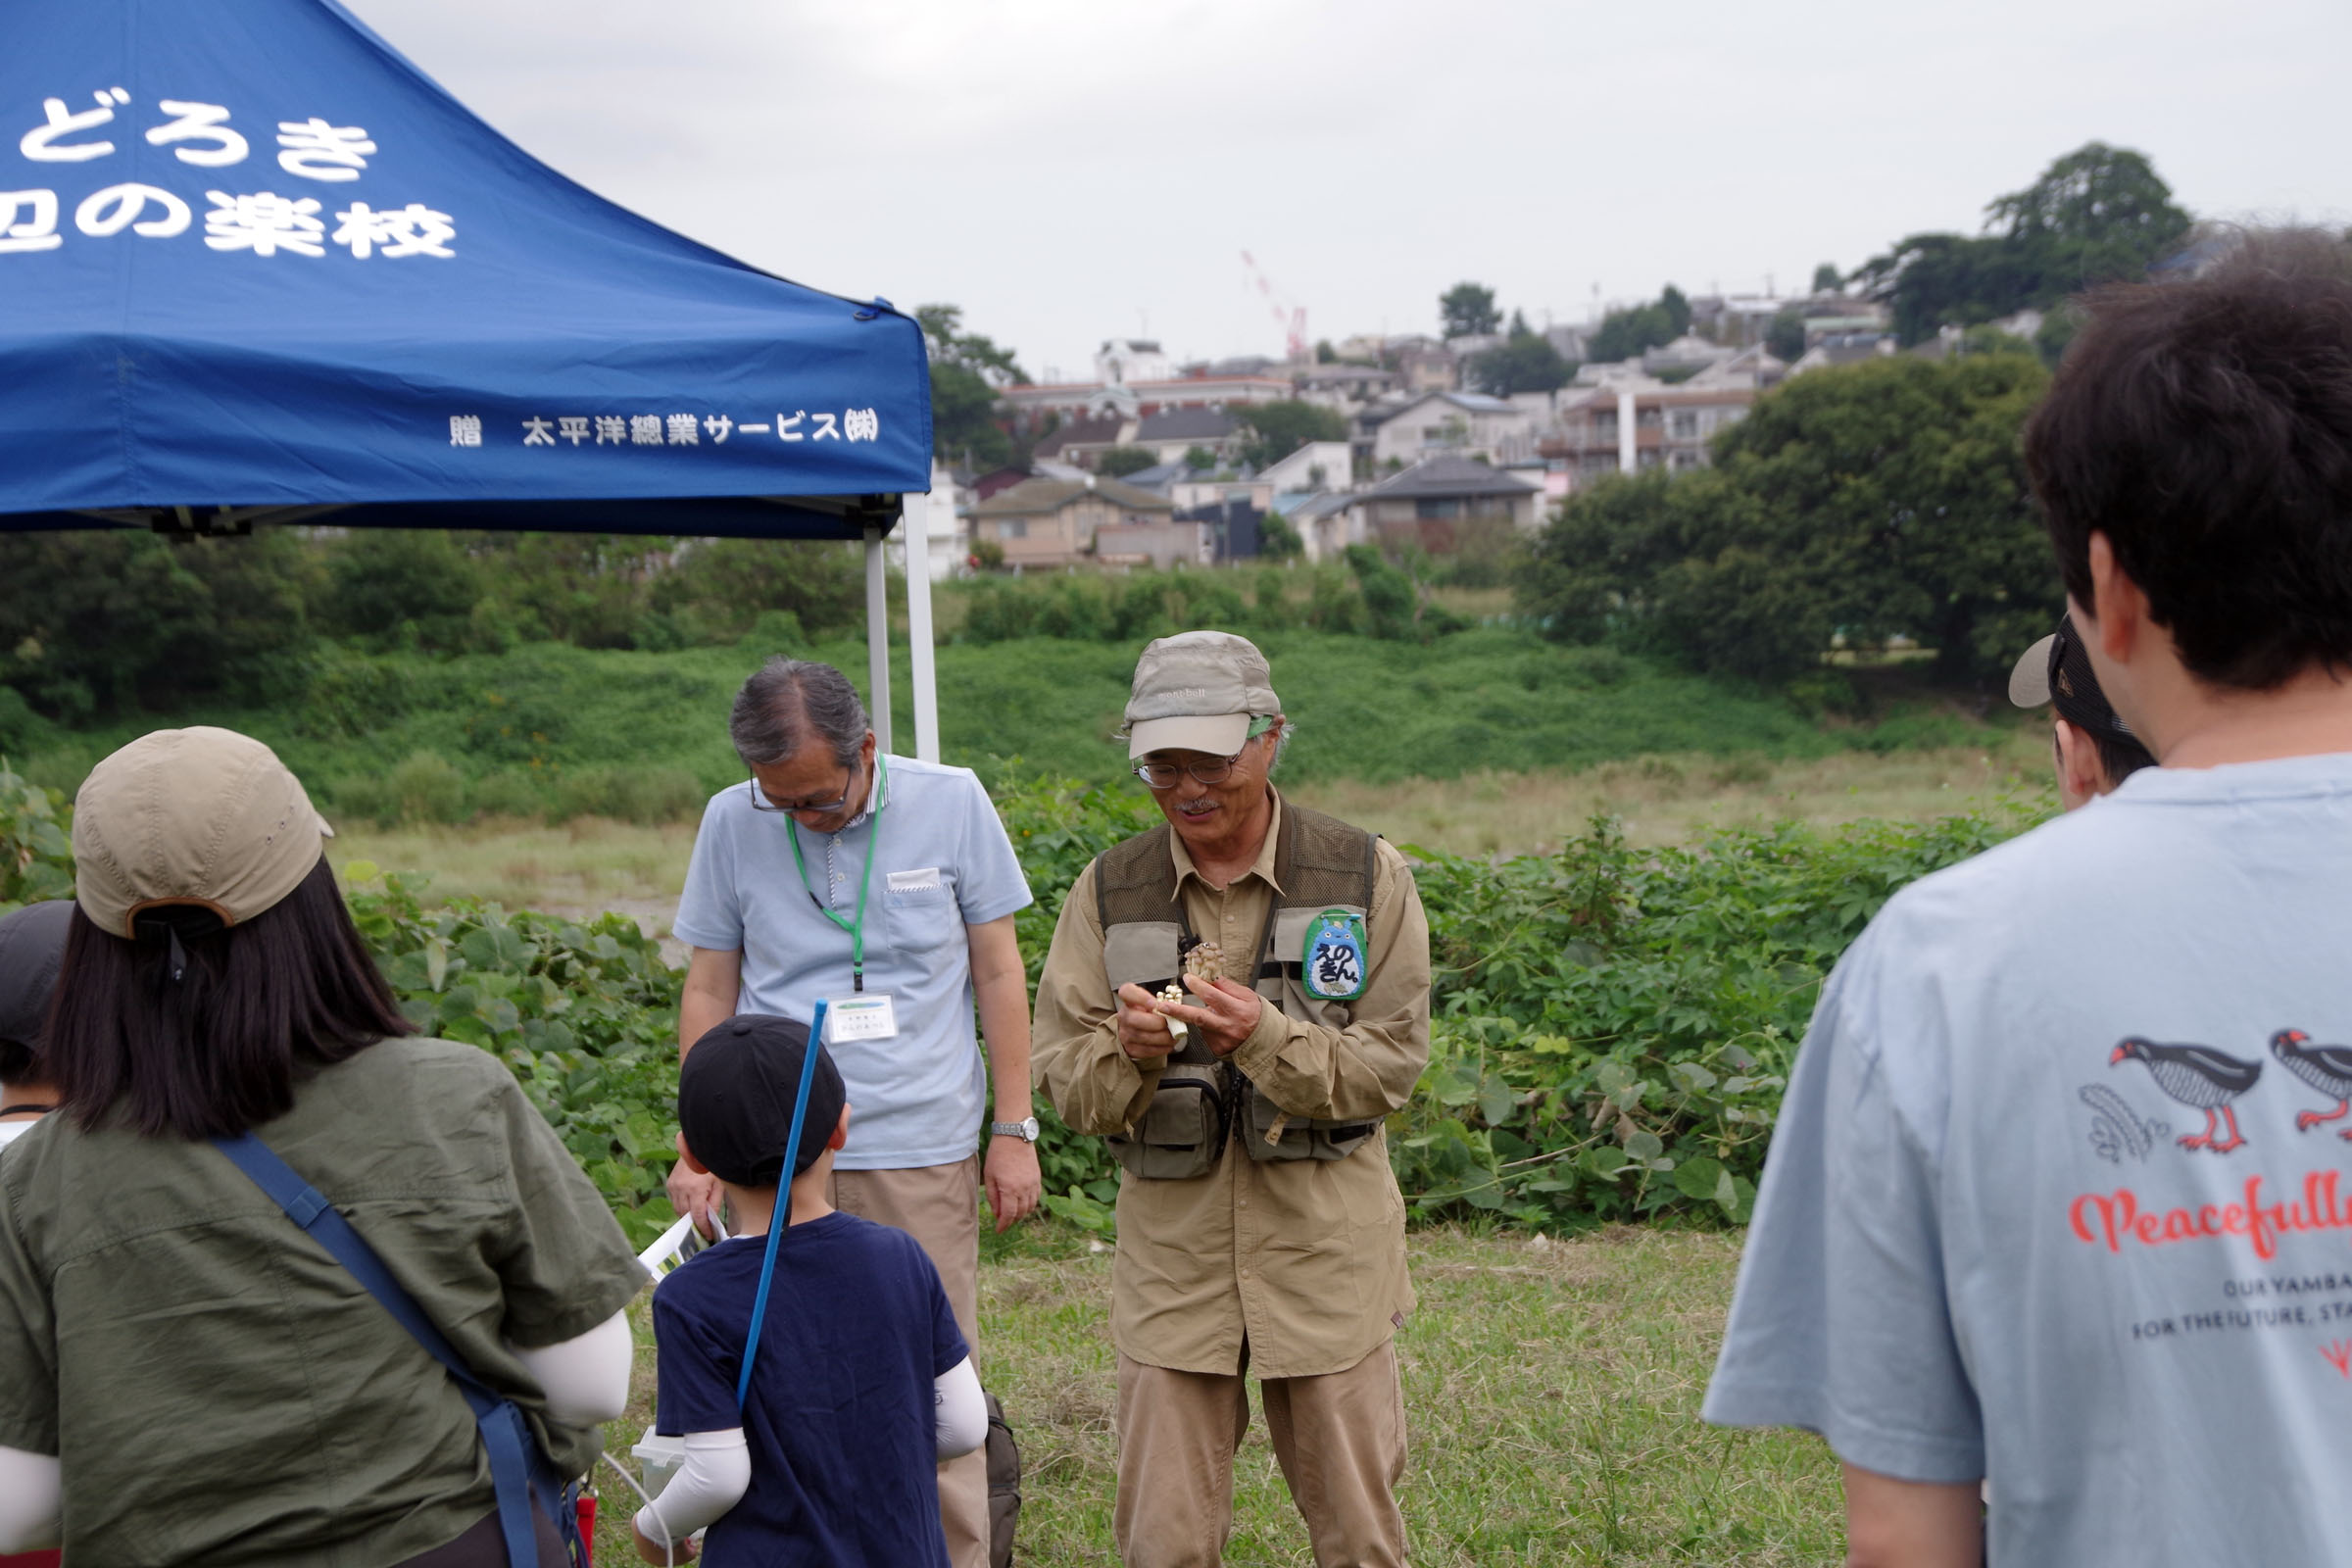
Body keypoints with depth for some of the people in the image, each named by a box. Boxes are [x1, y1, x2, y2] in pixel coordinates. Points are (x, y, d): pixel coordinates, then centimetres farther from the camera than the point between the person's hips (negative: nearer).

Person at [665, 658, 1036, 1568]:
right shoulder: (731, 823, 0)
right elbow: (709, 991, 9)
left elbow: (998, 972, 5)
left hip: (922, 1152, -1)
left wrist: (1013, 1129, 3)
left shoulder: (950, 802, -2)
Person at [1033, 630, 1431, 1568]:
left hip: (1326, 1248, -1)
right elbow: (1065, 1089, 1)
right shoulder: (1108, 893, 2)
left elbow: (1392, 1064, -6)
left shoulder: (1366, 878, -2)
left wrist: (1264, 1037, -22)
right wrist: (1125, 1050, -21)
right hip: (1172, 1247, 1)